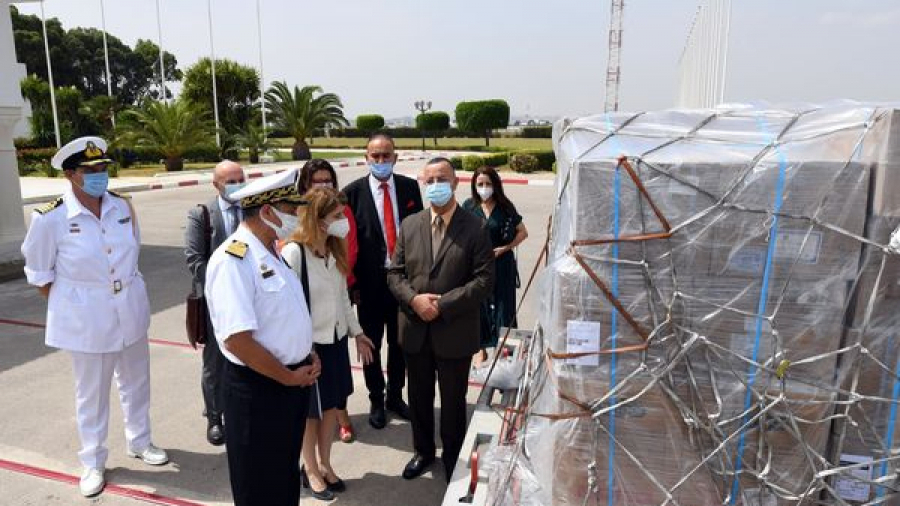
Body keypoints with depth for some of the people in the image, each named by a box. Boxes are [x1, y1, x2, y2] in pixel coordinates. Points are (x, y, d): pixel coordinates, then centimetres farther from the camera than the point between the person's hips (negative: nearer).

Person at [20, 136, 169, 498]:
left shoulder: (123, 207, -4)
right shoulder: (51, 218, -14)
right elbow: (39, 274, -3)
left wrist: (127, 291, 9)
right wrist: (68, 308, -3)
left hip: (131, 309, 4)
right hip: (87, 318, -4)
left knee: (136, 381, 18)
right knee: (91, 393, 11)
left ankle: (139, 442, 40)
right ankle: (93, 462, 31)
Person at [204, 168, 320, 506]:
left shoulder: (274, 252, 6)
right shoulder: (233, 260, -23)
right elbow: (237, 340, -27)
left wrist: (308, 357, 2)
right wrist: (289, 377, -16)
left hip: (293, 381, 8)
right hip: (257, 388, -8)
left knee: (287, 475, 25)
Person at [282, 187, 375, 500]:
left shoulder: (336, 251, 1)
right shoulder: (294, 253, -22)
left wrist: (357, 333, 13)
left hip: (335, 340, 6)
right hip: (309, 345, -6)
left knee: (332, 405, 17)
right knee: (310, 410, 12)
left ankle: (325, 464, 37)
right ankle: (310, 469, 33)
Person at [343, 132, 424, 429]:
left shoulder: (409, 187, 0)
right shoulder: (353, 192, -8)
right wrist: (353, 285, -8)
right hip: (370, 282, -2)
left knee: (399, 343, 17)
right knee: (371, 345, 12)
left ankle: (395, 397, 36)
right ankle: (376, 401, 32)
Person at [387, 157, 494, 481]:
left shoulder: (475, 228, -8)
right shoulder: (409, 225, 3)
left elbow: (483, 281, -13)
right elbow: (395, 273, 4)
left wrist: (442, 305, -19)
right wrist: (414, 300, -14)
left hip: (454, 331, -3)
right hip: (415, 330, 4)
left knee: (453, 400, 14)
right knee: (419, 396, 19)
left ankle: (452, 457, 37)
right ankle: (423, 451, 42)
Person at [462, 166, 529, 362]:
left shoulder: (505, 207, -3)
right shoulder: (469, 206, -1)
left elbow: (523, 232, 3)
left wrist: (505, 248, -8)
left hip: (501, 264, -1)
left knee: (503, 305, 5)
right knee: (479, 305, 7)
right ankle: (481, 348, 21)